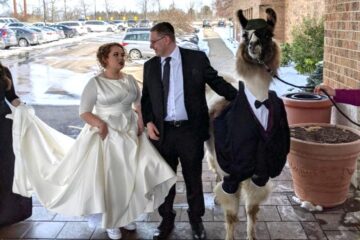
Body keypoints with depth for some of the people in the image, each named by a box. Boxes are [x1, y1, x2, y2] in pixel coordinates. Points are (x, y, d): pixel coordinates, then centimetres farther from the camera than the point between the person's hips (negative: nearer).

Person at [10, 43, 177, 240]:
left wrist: (141, 121, -2)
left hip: (130, 134, 5)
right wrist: (99, 122, -26)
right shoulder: (95, 83, -9)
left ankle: (125, 216, 29)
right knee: (107, 178, 3)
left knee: (129, 176, 8)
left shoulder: (130, 80, 5)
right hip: (105, 135, -4)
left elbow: (139, 103, 15)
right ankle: (110, 222, 21)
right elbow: (84, 112, -9)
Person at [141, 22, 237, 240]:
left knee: (193, 179, 12)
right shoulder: (150, 66, 6)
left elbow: (217, 82, -1)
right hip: (163, 132, 3)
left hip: (190, 131, -3)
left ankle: (196, 219, 34)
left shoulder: (197, 58, -4)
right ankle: (167, 220, 35)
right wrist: (149, 122, -4)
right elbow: (146, 98, 11)